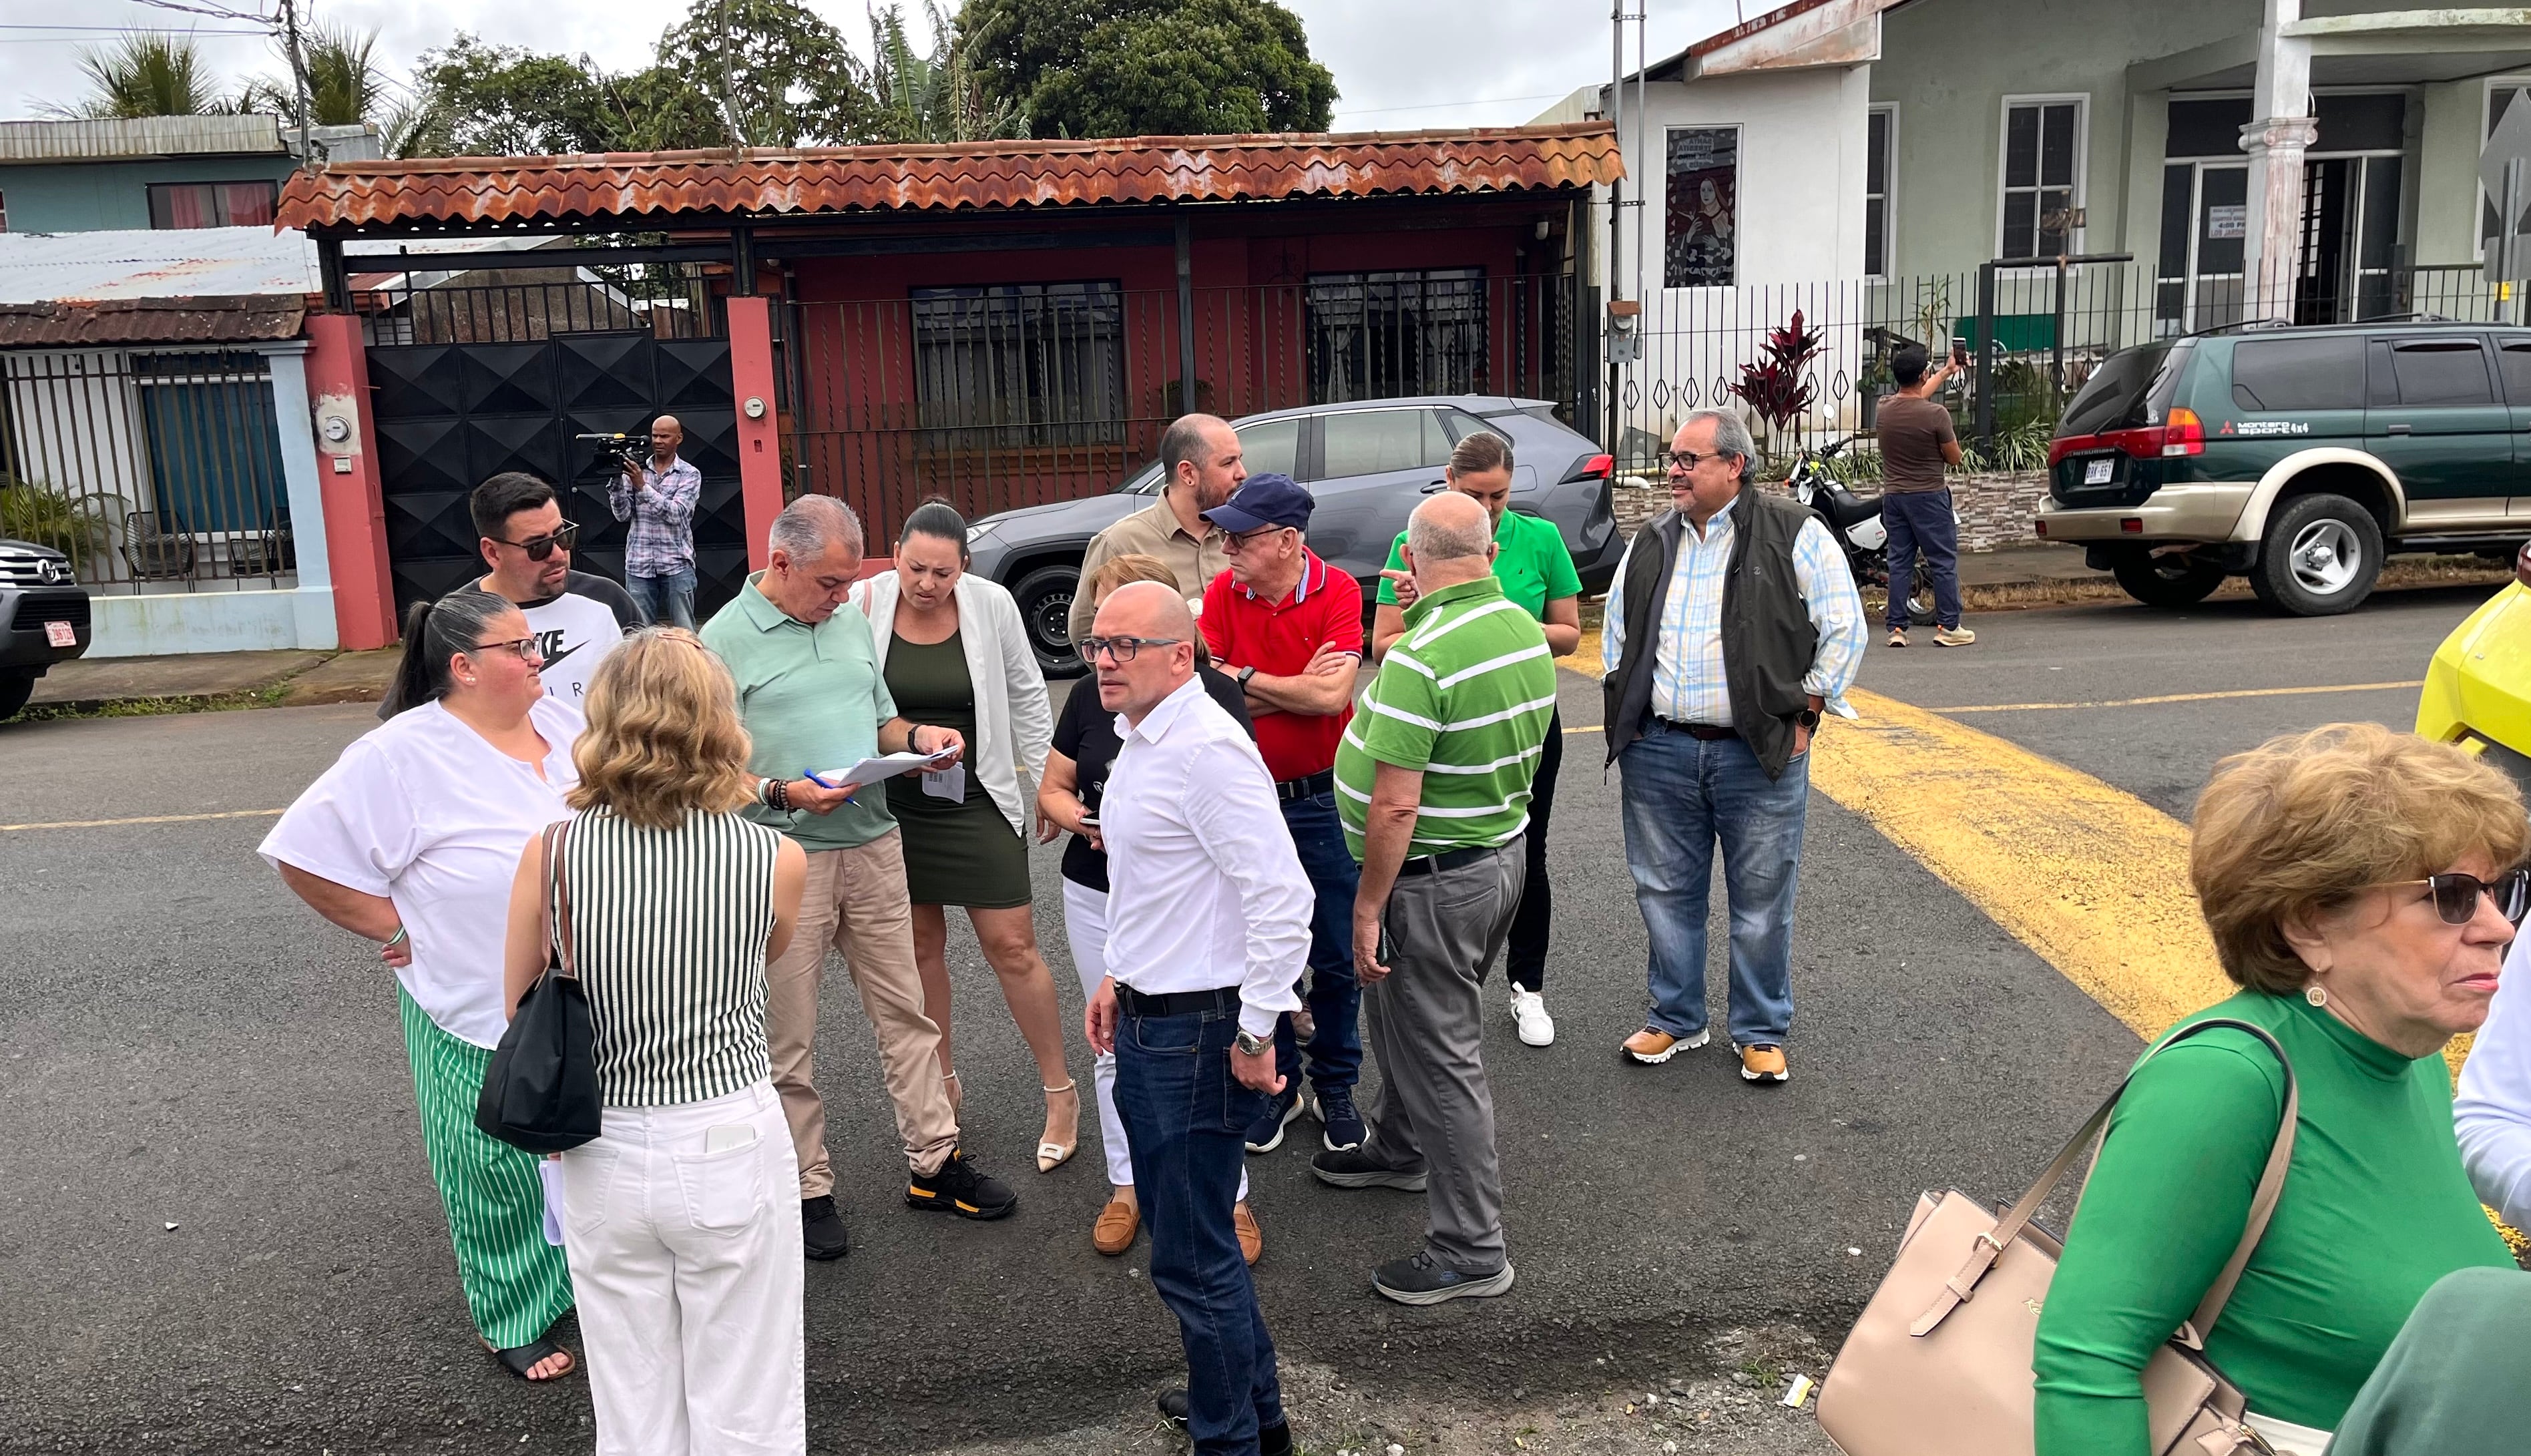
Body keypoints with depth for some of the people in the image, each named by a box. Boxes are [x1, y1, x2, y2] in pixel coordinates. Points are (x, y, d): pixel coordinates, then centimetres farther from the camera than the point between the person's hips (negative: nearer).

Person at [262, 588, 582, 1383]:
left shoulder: (562, 721, 1)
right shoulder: (402, 756, -17)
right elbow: (307, 855, -15)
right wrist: (398, 933, -12)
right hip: (483, 1017, -5)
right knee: (501, 1176, 9)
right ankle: (516, 1319, 27)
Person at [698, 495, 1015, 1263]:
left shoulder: (851, 621, 11)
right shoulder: (725, 640, -9)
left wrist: (918, 735, -1)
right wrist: (782, 793, -25)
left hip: (873, 846, 6)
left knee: (905, 1012, 11)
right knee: (789, 1039, 6)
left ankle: (935, 1162, 23)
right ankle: (808, 1189, 20)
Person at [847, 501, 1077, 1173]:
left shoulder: (992, 605, -8)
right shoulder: (864, 606, -10)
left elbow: (1026, 697, 3)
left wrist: (1048, 782, 4)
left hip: (976, 802, -1)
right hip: (893, 806, 1)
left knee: (1011, 945, -1)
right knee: (920, 945, 13)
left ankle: (1060, 1092, 12)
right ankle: (943, 1081, 31)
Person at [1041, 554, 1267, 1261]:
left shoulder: (1215, 694, -9)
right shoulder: (1090, 697, 5)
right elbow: (1052, 791, 9)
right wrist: (1086, 822, -13)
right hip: (1099, 898, 4)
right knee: (1119, 1049, 14)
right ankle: (1128, 1184, 31)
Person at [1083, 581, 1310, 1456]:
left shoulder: (1207, 749, -21)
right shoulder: (1136, 741, 10)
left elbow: (1282, 897, -26)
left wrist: (1257, 1033, -21)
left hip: (1200, 1031, -10)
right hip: (1145, 1022, 10)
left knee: (1193, 1260, 2)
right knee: (1183, 1229, 23)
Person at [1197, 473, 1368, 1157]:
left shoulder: (1338, 590, -12)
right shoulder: (1221, 594, -5)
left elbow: (1331, 695, -23)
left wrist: (1243, 677, -14)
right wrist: (1299, 688, -19)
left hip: (1322, 799, -2)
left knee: (1336, 958, 10)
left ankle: (1336, 1087, 28)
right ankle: (1278, 1082, 31)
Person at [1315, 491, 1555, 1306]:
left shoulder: (1421, 656, -26)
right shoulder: (1529, 634, 2)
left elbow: (1396, 805, -27)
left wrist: (1369, 905, -18)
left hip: (1434, 879, -9)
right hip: (1506, 851, 9)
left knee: (1439, 1055, 2)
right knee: (1406, 1019, 27)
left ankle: (1471, 1251, 12)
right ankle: (1398, 1151, 49)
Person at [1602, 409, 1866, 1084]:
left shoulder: (1793, 534, -4)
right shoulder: (1649, 543, 10)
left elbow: (1844, 630, -3)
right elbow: (1616, 636, 18)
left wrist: (1805, 715, -6)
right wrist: (1625, 715, 10)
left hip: (1759, 753, -4)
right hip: (1658, 751, 4)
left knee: (1762, 901, 6)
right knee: (1666, 892, 12)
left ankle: (1761, 1033, 22)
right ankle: (1676, 1018, 29)